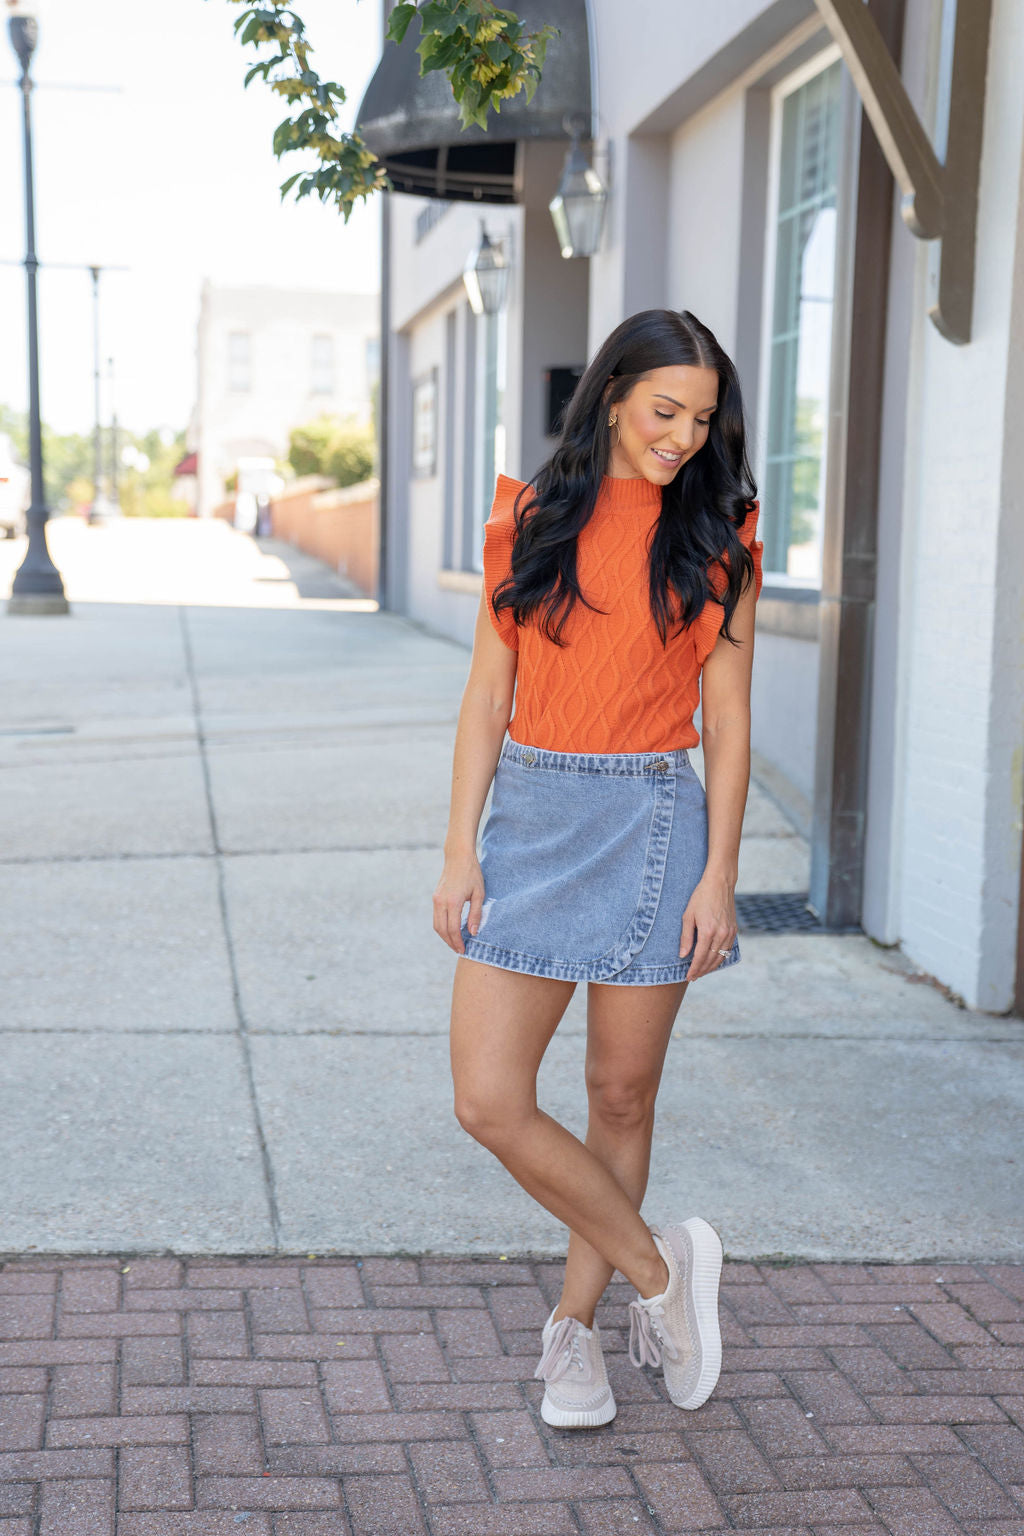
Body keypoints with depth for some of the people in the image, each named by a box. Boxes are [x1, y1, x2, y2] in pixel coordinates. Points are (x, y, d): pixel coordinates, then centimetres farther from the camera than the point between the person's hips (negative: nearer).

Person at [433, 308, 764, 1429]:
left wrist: (719, 876, -6)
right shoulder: (528, 520, 5)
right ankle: (659, 1268, 15)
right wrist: (460, 854, 0)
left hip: (652, 825, -1)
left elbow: (727, 722, 1)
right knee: (489, 1103, -5)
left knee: (621, 1097, 8)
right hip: (530, 820, 2)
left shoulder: (716, 541, 2)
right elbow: (487, 700, 6)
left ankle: (574, 1329, 28)